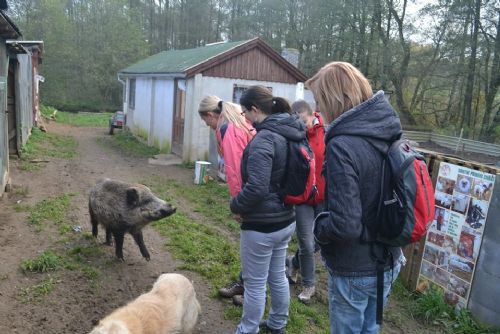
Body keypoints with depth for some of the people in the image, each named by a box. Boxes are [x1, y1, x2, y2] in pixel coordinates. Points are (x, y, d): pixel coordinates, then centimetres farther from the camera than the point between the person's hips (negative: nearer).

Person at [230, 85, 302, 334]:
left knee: (255, 283, 9)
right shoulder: (290, 133, 5)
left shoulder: (264, 139, -23)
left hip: (262, 226, -9)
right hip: (285, 220, 9)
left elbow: (256, 189, -28)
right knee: (277, 276, 24)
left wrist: (235, 206, -11)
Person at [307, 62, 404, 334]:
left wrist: (319, 227, -12)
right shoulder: (389, 135, -2)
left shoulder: (342, 146, -28)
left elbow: (344, 225, -31)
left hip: (354, 271, -7)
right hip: (388, 263, 7)